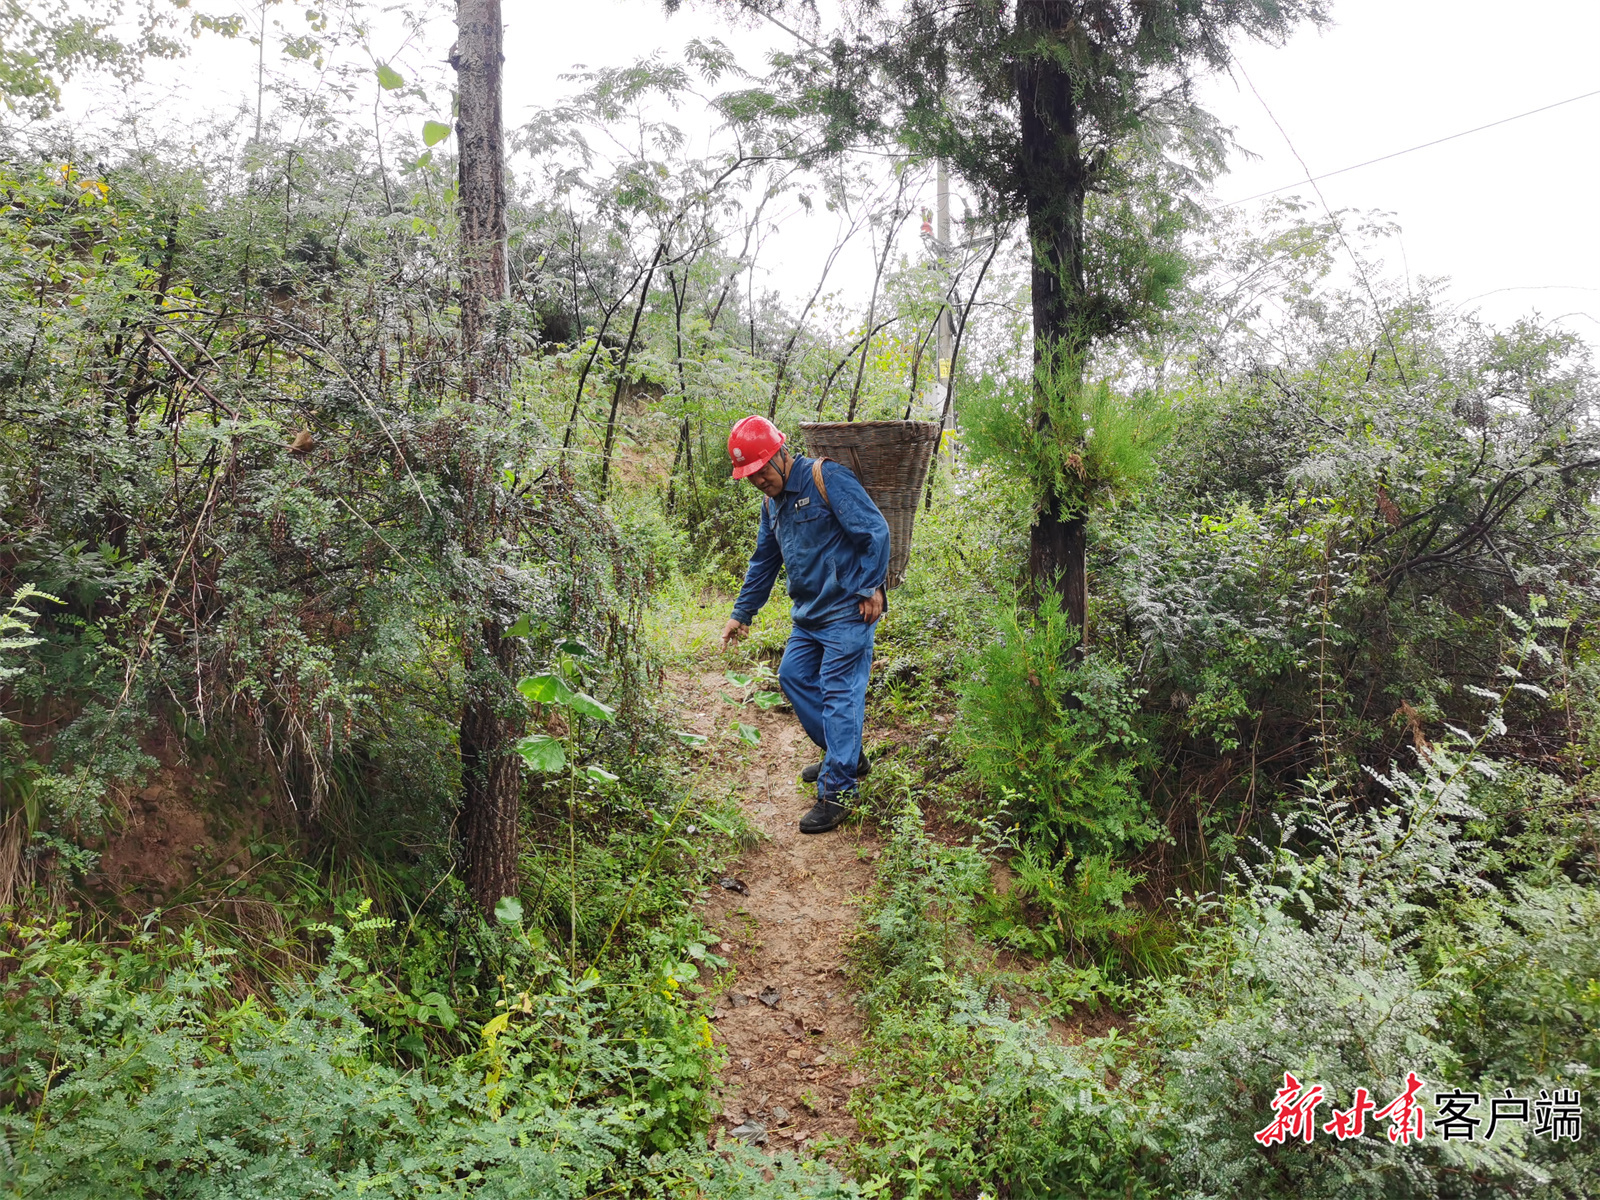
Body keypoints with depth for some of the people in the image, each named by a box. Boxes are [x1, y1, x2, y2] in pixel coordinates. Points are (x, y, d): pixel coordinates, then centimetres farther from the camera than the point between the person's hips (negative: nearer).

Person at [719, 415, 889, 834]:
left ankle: (837, 791, -6)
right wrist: (742, 613, 22)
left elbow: (875, 531, -16)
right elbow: (764, 562, 22)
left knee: (839, 693, -10)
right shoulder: (772, 502, 12)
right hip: (810, 614, 9)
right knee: (794, 677, 12)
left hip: (847, 611, -9)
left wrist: (871, 587, -15)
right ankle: (846, 757, 25)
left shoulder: (827, 478, -15)